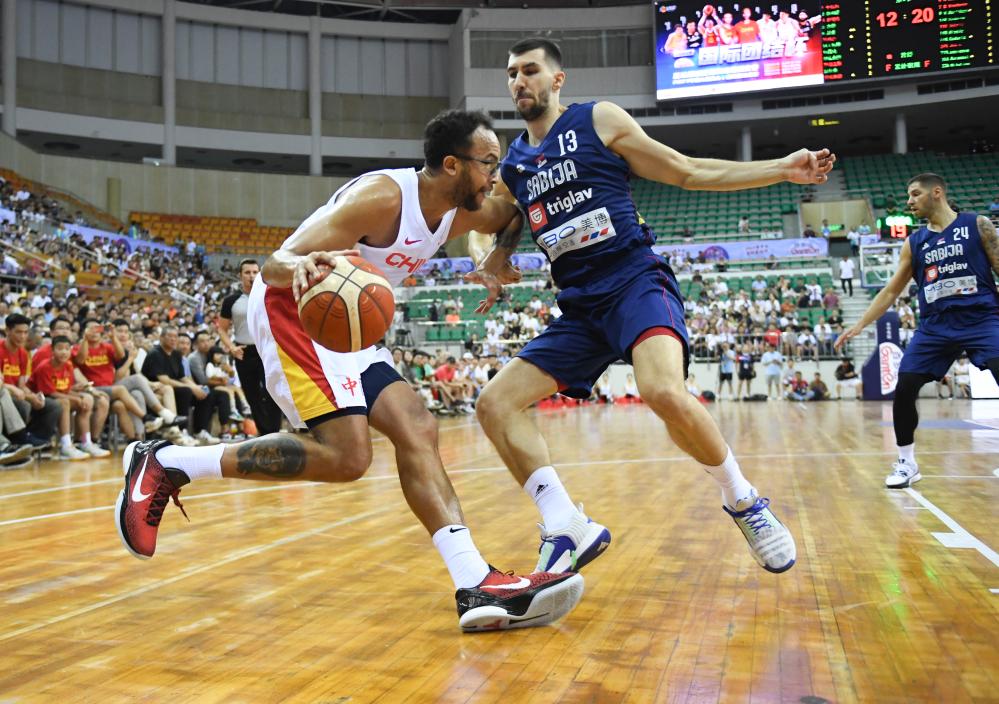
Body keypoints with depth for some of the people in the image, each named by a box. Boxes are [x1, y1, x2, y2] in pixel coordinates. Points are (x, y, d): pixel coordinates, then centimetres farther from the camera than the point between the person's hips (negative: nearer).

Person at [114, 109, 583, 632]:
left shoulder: (461, 212, 3)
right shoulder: (383, 196, -22)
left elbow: (513, 219, 27)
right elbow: (275, 264, -25)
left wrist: (494, 265, 7)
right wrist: (301, 265, -49)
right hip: (291, 306, -9)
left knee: (417, 431, -4)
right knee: (346, 456, -20)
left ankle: (477, 586, -7)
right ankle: (164, 463, -11)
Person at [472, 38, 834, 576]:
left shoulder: (599, 120, 5)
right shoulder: (511, 167, 16)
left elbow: (689, 172, 8)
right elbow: (503, 245, 28)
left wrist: (783, 169, 1)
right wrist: (488, 269, 3)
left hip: (636, 282, -5)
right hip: (579, 306, 6)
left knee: (663, 392, -32)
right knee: (494, 402, -8)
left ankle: (743, 502, -6)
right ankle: (568, 530, -5)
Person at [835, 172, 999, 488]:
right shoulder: (913, 243, 10)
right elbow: (891, 291, 13)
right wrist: (859, 324, 7)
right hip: (935, 325, 4)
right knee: (904, 388, -6)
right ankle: (907, 463, 12)